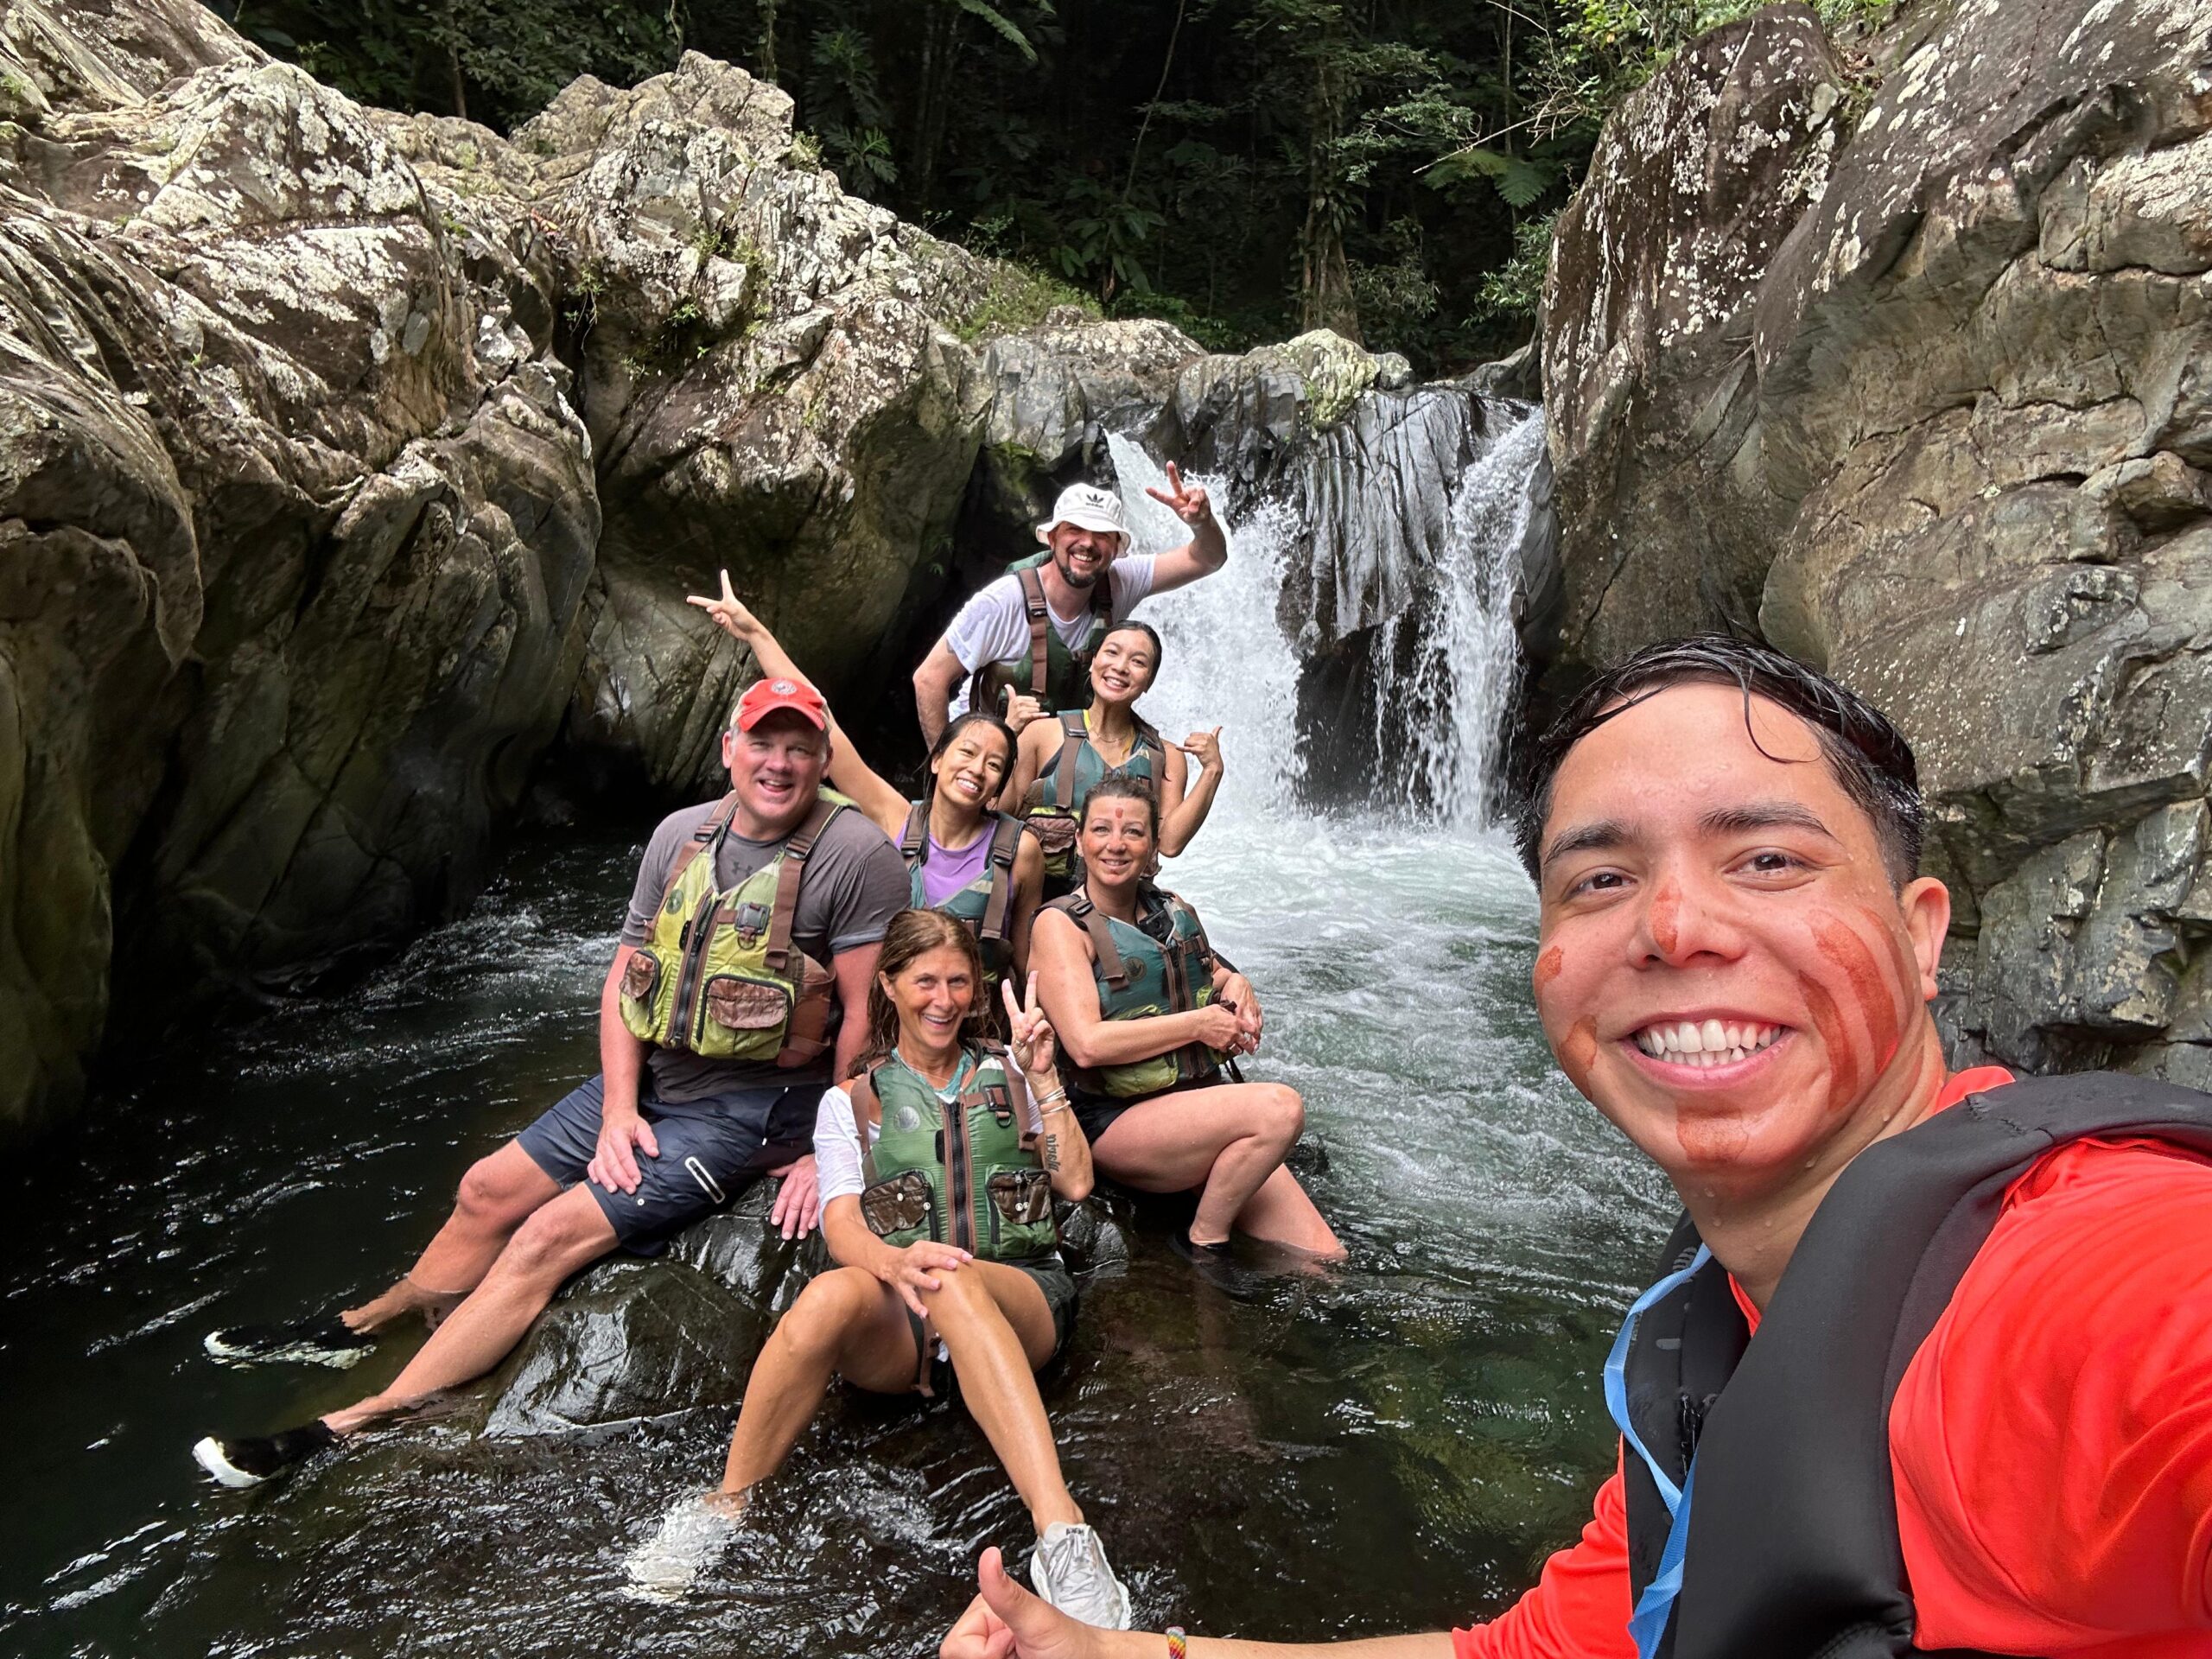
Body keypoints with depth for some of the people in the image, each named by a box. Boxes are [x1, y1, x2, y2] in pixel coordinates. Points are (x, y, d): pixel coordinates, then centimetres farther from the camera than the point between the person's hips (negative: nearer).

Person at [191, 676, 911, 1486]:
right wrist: (617, 1110, -5)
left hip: (746, 1108, -6)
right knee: (489, 1190, 11)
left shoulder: (856, 855, -18)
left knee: (552, 1235, -14)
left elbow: (869, 1013, -17)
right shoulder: (681, 835, 2)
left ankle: (358, 1423, -3)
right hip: (648, 1080, 7)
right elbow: (624, 977, 5)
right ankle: (362, 1326, 38)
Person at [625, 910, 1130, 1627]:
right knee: (830, 1295, -36)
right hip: (896, 1326, 0)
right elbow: (841, 1228, 1)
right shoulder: (851, 1102, 17)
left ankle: (1061, 1533, -51)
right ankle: (726, 1508, -20)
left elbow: (1076, 1182, 11)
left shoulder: (1009, 1075, 21)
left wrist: (1044, 1079, 2)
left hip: (1021, 1300, 0)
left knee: (956, 1286, -38)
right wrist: (895, 1261, -22)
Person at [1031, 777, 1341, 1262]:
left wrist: (1236, 985, 5)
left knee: (1325, 1259, -5)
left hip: (1202, 1102, 6)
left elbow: (1215, 974, 30)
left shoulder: (1174, 912, 13)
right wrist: (1199, 1024, -13)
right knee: (1279, 1107, -30)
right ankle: (1203, 1243, -10)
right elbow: (1087, 1045, -18)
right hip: (1117, 1123, -6)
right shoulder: (1061, 924, -7)